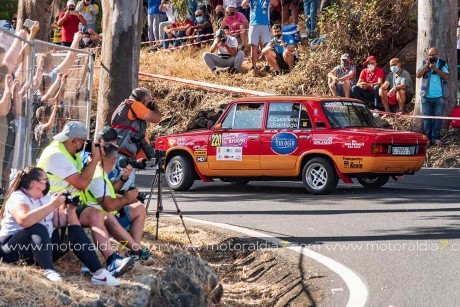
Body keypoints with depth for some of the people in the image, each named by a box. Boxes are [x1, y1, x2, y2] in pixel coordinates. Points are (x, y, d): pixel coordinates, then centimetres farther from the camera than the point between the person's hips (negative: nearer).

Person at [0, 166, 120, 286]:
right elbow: (24, 221, -38)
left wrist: (70, 208, -10)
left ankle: (98, 273, -19)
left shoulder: (45, 198, 11)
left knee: (74, 231, -5)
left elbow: (59, 223, 7)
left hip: (42, 246, 8)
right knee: (38, 229, -35)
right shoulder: (18, 198, -16)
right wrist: (52, 205, -33)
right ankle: (49, 271, -49)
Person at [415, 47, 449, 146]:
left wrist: (435, 68, -16)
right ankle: (427, 137, 5)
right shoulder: (424, 63, 7)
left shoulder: (443, 64, 4)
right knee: (426, 117, 1)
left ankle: (436, 138, 1)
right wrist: (427, 65, -10)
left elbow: (446, 76, -9)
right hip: (426, 96, 1)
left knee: (438, 117, -1)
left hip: (439, 96, -1)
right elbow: (418, 75, -3)